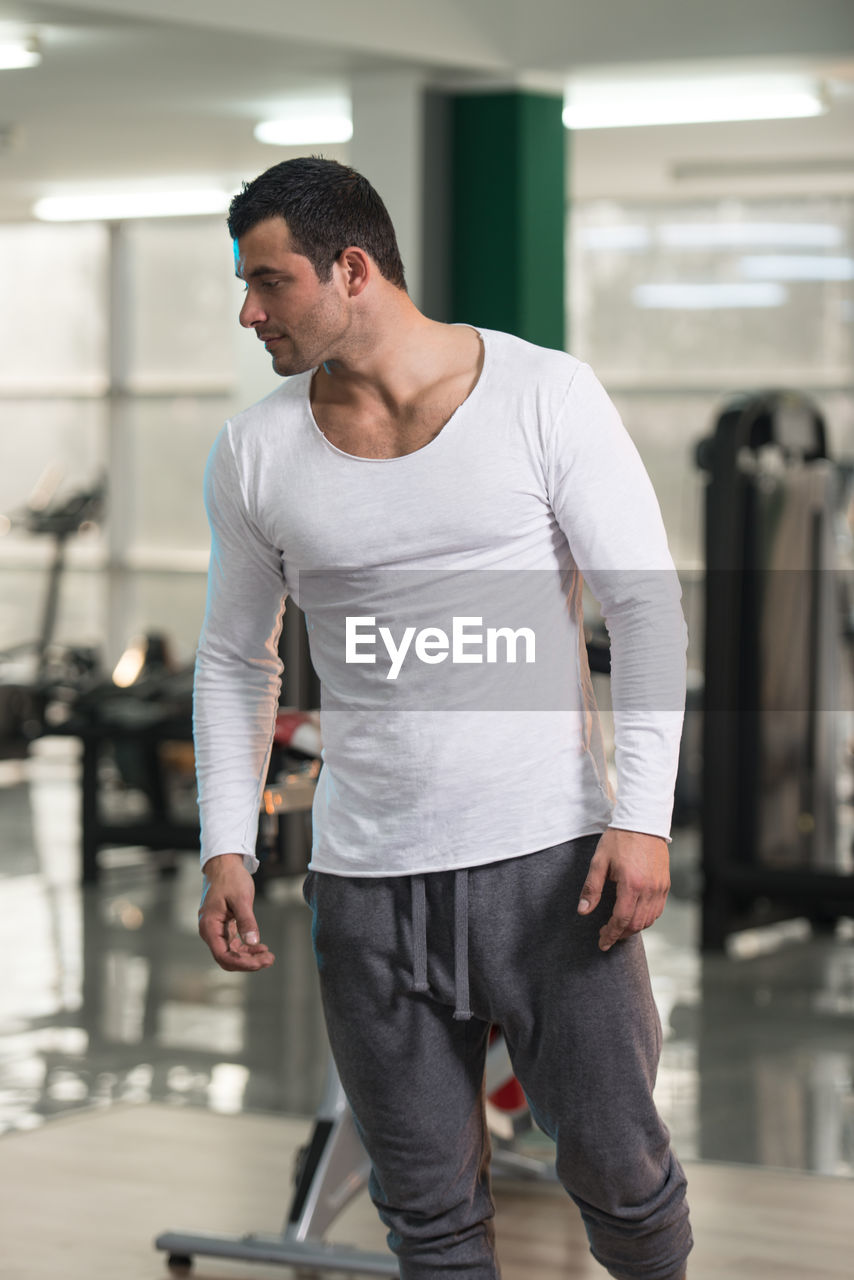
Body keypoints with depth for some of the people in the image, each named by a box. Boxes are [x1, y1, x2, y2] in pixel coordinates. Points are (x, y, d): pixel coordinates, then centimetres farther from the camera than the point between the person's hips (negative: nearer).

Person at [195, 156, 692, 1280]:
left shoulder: (545, 395, -4)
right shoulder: (255, 452, 5)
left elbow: (647, 603, -4)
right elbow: (235, 659, 15)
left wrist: (644, 815, -13)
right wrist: (226, 849, 5)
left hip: (550, 854, -2)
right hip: (365, 881, 3)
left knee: (616, 1163, 3)